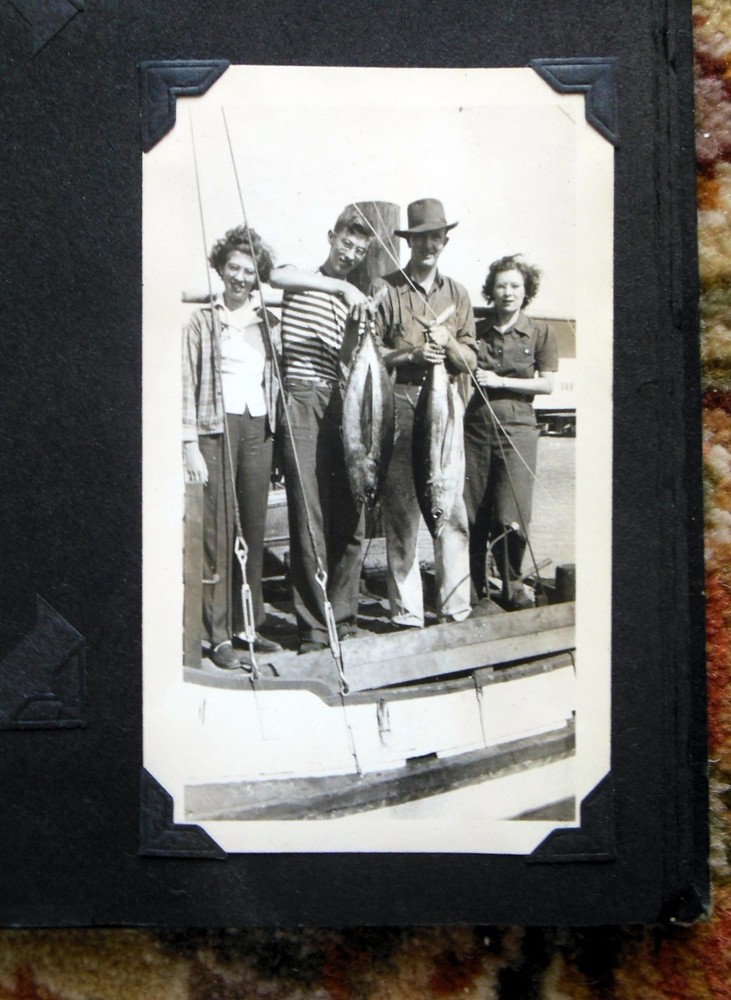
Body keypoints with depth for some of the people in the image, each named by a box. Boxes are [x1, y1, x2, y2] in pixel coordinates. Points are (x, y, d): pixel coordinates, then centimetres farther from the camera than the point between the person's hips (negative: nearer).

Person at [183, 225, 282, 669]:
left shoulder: (267, 322, 15)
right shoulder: (203, 321, 2)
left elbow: (276, 380, 16)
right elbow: (187, 385, -3)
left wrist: (276, 431, 7)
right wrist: (190, 444, -10)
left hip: (259, 428, 4)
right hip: (217, 427, -4)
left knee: (254, 529, 8)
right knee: (220, 532, -5)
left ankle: (249, 624, 17)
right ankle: (220, 635, -1)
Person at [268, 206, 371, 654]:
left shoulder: (354, 298, 23)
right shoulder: (303, 280, 9)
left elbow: (348, 360, 16)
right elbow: (277, 275, -18)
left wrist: (358, 328, -3)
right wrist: (340, 286, -21)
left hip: (342, 403, 5)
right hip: (303, 402, -5)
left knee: (352, 517, 3)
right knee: (309, 518, -6)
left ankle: (344, 618, 13)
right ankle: (314, 626, -1)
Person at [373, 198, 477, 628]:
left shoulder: (457, 294, 16)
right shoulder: (386, 290, 5)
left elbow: (470, 359, 14)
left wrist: (448, 343, -6)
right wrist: (413, 355, -12)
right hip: (400, 403, -3)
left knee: (452, 504, 1)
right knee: (401, 505, -4)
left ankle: (456, 604, 9)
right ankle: (406, 609, 3)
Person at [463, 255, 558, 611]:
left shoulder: (540, 333, 5)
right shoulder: (477, 330, 11)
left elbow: (547, 384, -1)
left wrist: (500, 381, -8)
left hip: (516, 429, -2)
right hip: (475, 427, 2)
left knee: (510, 518, -10)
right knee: (473, 517, 1)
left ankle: (512, 586, 13)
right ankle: (477, 591, 15)